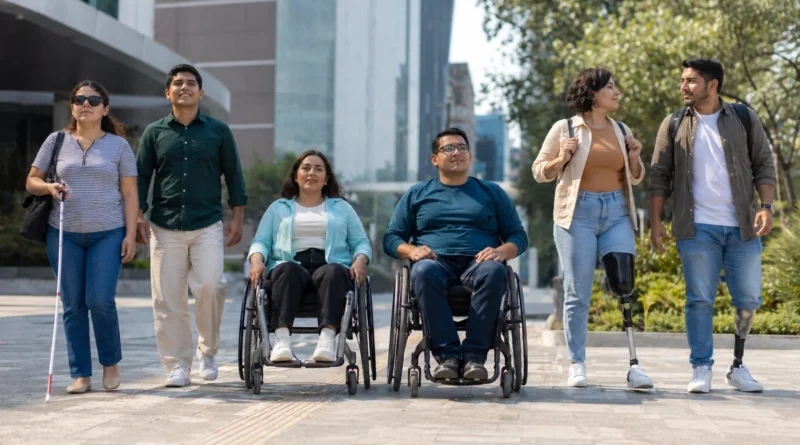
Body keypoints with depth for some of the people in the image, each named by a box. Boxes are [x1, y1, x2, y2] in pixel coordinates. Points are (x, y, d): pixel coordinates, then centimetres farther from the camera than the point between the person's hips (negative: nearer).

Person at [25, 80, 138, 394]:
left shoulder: (118, 145, 6)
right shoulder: (56, 141, 10)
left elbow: (129, 194, 4)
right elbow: (32, 181, 14)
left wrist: (130, 235, -4)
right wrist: (48, 187, -9)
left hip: (108, 234, -2)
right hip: (64, 234, 2)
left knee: (100, 300, -11)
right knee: (72, 305, 3)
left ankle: (110, 363, 13)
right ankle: (81, 374, 11)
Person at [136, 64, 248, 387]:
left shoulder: (218, 131, 8)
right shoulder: (154, 132, 10)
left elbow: (233, 175, 10)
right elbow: (141, 176, 10)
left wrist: (237, 218, 4)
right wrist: (138, 216, 1)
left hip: (207, 226, -1)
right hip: (165, 227, 1)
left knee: (209, 286, -16)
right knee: (168, 299, -1)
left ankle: (207, 351, 7)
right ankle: (177, 365, 9)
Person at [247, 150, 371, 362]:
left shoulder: (342, 207, 27)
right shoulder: (278, 208, 26)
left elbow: (361, 242, 18)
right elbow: (261, 241, 16)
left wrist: (360, 260, -5)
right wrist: (257, 260, -7)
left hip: (330, 266, 0)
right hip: (292, 265, 0)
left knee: (333, 272, -37)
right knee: (287, 270, -37)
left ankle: (327, 338, -54)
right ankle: (281, 339, -52)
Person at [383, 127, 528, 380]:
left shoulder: (492, 193, 23)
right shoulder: (416, 194, 23)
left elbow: (518, 236, 17)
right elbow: (391, 238, 16)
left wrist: (501, 251, -7)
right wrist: (411, 250, -8)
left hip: (477, 263, 0)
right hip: (436, 262, 0)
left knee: (494, 272, -37)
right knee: (424, 271, -37)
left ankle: (474, 354, -37)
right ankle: (447, 355, -39)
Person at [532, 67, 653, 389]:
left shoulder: (622, 131, 14)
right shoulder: (565, 129, 2)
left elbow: (634, 179, 21)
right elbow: (539, 171, 5)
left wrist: (634, 158, 2)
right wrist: (562, 158, -12)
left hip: (616, 213, 3)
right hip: (578, 213, -3)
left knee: (626, 287, -6)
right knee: (578, 293, 0)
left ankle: (634, 364, -4)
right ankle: (576, 365, 8)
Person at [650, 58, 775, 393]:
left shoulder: (744, 119, 7)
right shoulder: (674, 125, 6)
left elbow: (764, 165, 7)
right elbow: (659, 176, 6)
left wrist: (766, 206, -7)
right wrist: (655, 222, -2)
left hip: (742, 227, 1)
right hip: (697, 227, -1)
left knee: (748, 299, 3)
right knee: (699, 299, -1)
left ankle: (738, 367, 18)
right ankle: (701, 370, 6)